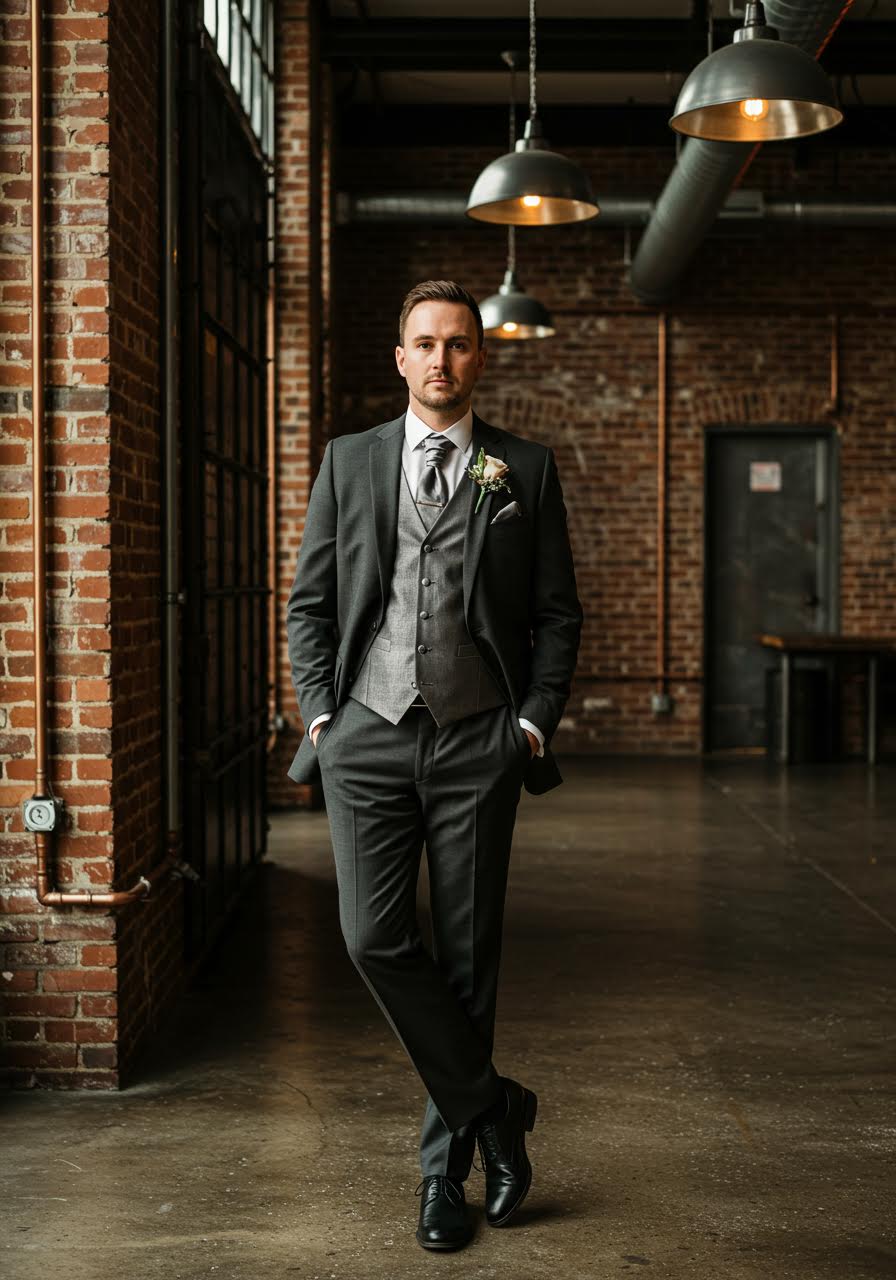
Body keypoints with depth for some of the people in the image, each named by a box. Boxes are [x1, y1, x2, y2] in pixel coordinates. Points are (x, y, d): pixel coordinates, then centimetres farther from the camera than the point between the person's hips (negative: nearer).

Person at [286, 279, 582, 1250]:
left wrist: (534, 722, -2)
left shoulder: (526, 470, 6)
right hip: (368, 735, 1)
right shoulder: (349, 461, 10)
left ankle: (446, 1168, 18)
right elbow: (308, 602, 10)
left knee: (466, 955, 4)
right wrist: (319, 713, 0)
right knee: (375, 936, -11)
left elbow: (558, 614, 8)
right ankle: (492, 1109, 7)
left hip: (477, 742, -1)